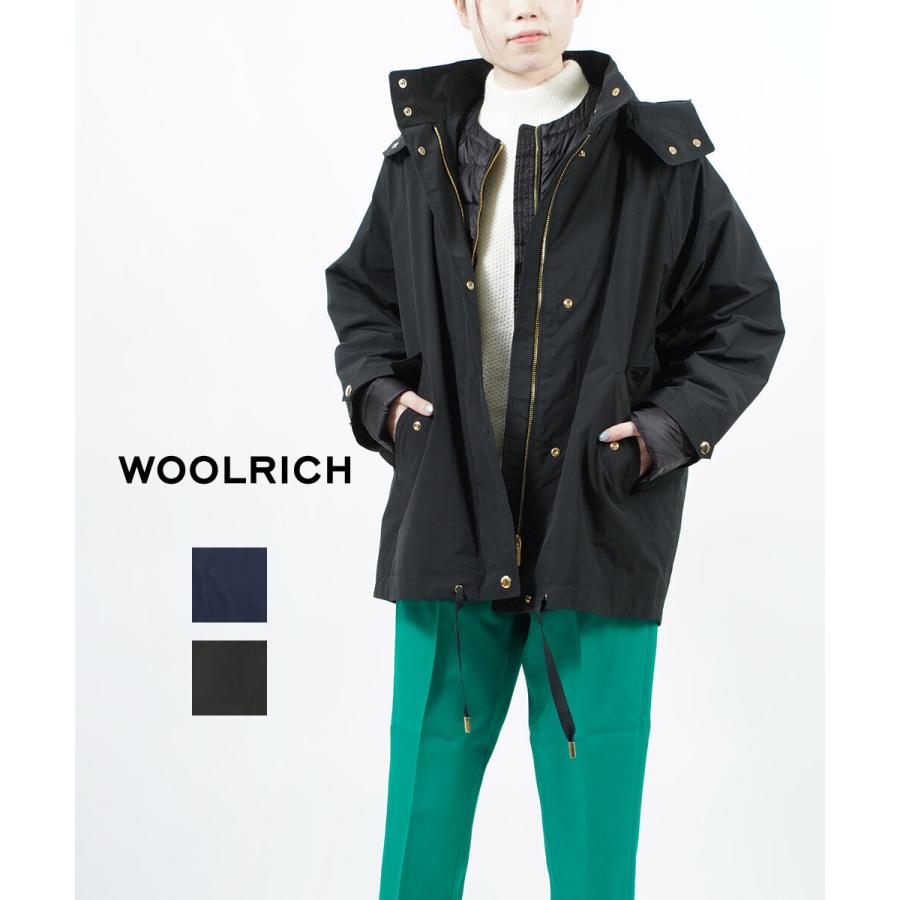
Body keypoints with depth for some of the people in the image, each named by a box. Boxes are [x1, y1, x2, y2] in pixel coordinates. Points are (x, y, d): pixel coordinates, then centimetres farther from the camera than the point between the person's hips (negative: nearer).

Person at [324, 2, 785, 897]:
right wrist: (377, 394, 4)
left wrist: (666, 433, -7)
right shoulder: (421, 158, 9)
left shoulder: (659, 161, 0)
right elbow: (359, 293, 23)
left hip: (599, 535, -2)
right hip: (449, 518, 2)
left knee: (593, 812, 6)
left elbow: (745, 317, 6)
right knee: (424, 806, 9)